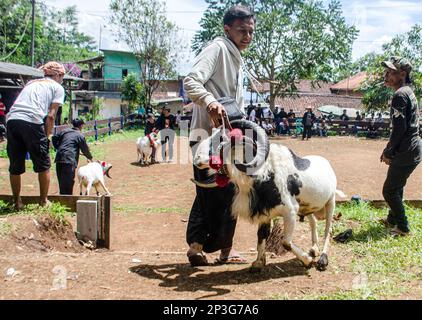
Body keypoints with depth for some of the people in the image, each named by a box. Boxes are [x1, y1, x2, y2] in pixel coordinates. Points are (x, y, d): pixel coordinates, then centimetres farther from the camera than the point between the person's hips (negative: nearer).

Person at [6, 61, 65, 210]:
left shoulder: (31, 82, 30)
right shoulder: (58, 88, 14)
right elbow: (50, 116, 2)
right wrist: (46, 137, 10)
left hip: (11, 119, 5)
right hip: (32, 121, -5)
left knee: (15, 166, 15)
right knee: (43, 165, 12)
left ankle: (17, 202, 26)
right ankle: (43, 201, 20)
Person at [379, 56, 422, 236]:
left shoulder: (400, 95, -17)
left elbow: (399, 128, -21)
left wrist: (388, 152, -11)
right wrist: (390, 150, 16)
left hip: (406, 152, -10)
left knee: (389, 190, -2)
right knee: (396, 187, 23)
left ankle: (403, 227, 8)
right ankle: (393, 220, 37)